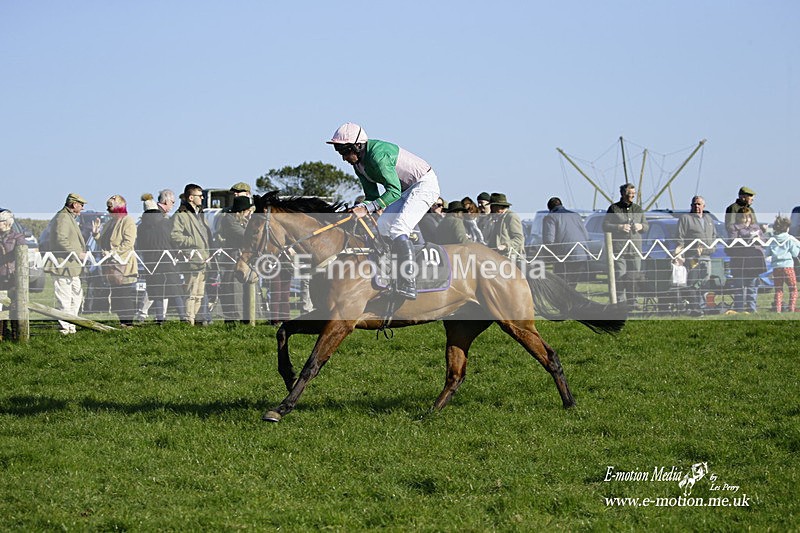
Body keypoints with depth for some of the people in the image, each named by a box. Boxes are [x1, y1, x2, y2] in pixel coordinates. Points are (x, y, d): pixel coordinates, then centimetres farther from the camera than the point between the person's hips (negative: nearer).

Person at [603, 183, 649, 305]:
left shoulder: (638, 209, 17)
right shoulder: (614, 208, 3)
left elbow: (647, 226, 23)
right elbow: (605, 226, 0)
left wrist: (641, 226, 0)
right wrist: (619, 227, -14)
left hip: (635, 248, 4)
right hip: (618, 248, -4)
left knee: (634, 276, 3)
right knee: (620, 275, -10)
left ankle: (632, 301, 10)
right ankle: (619, 300, -8)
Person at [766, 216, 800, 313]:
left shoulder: (772, 240, 5)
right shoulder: (790, 239, -3)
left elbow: (768, 253, 7)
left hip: (776, 267, 3)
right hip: (787, 266, -3)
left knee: (778, 290, 10)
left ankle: (777, 309, 1)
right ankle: (792, 308, -2)